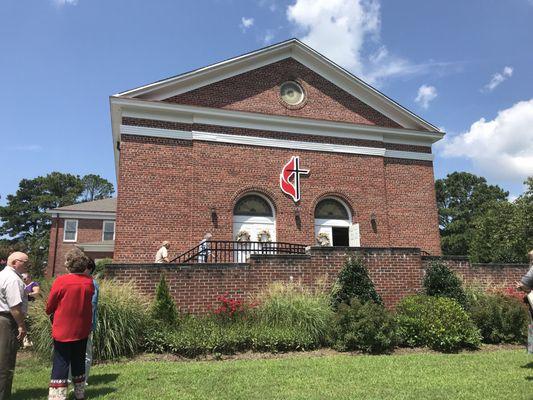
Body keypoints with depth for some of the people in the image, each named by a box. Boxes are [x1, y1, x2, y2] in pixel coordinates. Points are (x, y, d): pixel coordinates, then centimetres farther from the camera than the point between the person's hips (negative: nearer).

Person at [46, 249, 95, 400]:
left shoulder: (61, 281, -16)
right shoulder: (89, 282, -4)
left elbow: (49, 307, -4)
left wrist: (52, 314, 16)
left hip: (63, 330, -4)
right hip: (82, 330, 4)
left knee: (61, 364, 5)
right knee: (79, 362, 17)